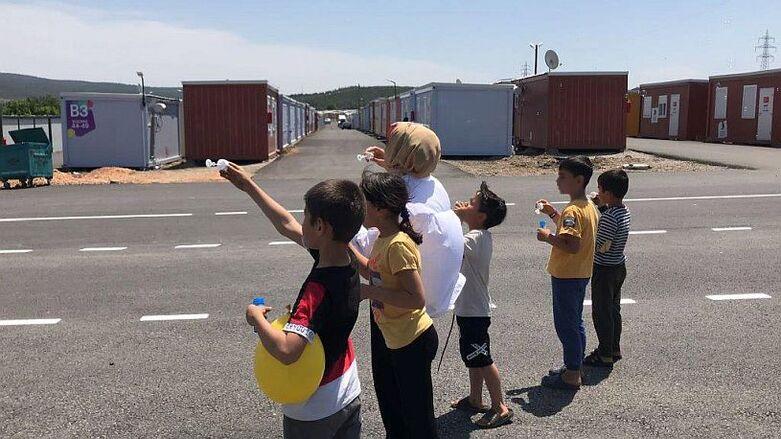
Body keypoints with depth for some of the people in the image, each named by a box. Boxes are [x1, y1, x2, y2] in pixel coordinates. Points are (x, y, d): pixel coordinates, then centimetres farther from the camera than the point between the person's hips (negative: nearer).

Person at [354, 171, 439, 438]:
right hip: (388, 335, 10)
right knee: (391, 409, 28)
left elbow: (417, 299, -29)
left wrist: (370, 292, -27)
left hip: (412, 341, -10)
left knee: (417, 417, 9)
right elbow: (373, 273, 17)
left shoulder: (398, 245, -27)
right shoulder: (384, 238, 1)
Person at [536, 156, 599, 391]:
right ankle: (574, 368, 32)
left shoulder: (572, 211, -24)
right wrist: (553, 214, 11)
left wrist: (548, 237, -18)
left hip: (566, 276, -10)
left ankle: (571, 376, 12)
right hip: (581, 274, 10)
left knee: (565, 325, 2)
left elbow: (572, 245, -32)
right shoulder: (589, 206, 7)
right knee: (575, 323, 19)